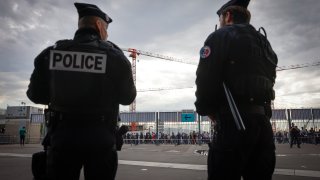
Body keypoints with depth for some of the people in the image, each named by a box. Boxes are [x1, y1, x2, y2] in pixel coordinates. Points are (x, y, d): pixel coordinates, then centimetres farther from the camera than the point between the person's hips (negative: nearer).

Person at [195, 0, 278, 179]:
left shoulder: (220, 37, 1)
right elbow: (267, 81, 18)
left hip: (235, 121, -8)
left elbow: (205, 80, -11)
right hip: (263, 120, 8)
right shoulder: (264, 42, 24)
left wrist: (205, 109, 5)